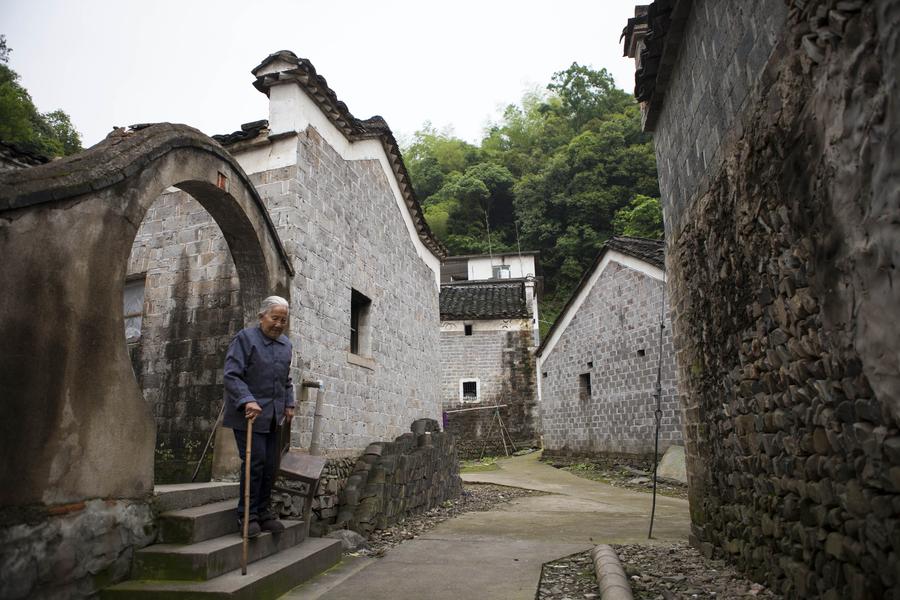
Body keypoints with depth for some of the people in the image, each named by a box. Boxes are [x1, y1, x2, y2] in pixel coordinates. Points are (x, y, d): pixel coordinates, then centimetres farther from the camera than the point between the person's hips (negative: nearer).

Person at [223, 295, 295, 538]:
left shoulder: (286, 345, 15)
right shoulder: (245, 338, -5)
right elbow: (231, 375, -13)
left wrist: (289, 403, 12)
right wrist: (247, 401, -23)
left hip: (273, 416, 6)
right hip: (248, 413, -6)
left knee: (270, 465, 7)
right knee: (255, 462, -9)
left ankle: (263, 512, 20)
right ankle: (247, 515, 5)